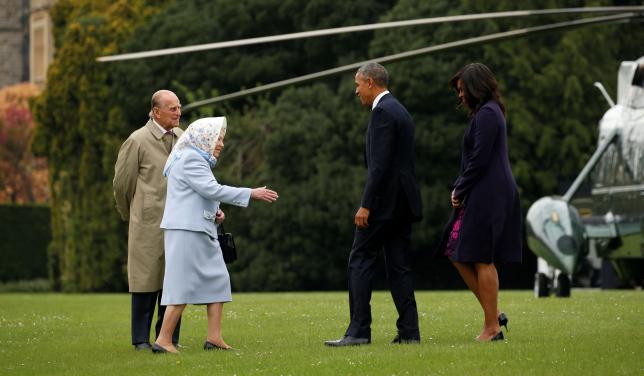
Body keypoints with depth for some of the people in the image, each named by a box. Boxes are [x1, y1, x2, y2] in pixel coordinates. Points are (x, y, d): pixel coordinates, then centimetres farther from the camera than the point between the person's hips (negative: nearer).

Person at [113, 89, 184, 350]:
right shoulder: (138, 141, -6)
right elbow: (122, 182, 1)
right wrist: (130, 215, 12)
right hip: (148, 223, -5)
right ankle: (141, 339, 6)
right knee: (147, 280, -2)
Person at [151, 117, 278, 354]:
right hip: (186, 230, -10)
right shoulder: (190, 159, -12)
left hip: (201, 231, 10)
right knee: (183, 285, -10)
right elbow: (212, 189, -20)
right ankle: (163, 341, -9)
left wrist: (214, 212, 7)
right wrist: (252, 194, -19)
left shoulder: (197, 159, 20)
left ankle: (214, 337, 8)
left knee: (217, 280, 8)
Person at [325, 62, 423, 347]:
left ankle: (358, 331, -7)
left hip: (384, 201, -10)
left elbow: (381, 163, -20)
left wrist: (366, 205, -20)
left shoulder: (383, 112, -13)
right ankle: (409, 332, 5)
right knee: (399, 267, 8)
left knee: (360, 261, -5)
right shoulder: (400, 111, 18)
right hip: (403, 201, 10)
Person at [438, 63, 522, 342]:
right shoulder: (489, 112, 18)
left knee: (481, 260, -5)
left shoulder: (486, 114, -14)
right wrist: (459, 188, 8)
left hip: (487, 196, -10)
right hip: (482, 195, 10)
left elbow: (480, 159, -19)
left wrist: (460, 191, -9)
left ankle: (492, 327, 1)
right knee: (457, 253, 12)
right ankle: (494, 314, 13)